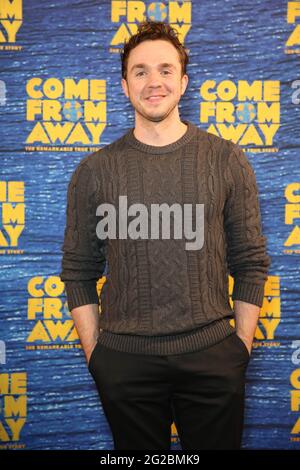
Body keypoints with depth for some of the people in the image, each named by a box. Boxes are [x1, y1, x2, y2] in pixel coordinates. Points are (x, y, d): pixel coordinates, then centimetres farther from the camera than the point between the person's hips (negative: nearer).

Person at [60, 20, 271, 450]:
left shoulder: (227, 161, 0)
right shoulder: (94, 171, 1)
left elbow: (251, 264, 3)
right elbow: (78, 272, 4)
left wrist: (242, 348, 1)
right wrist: (94, 354, 1)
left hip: (213, 355, 0)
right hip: (124, 361, 0)